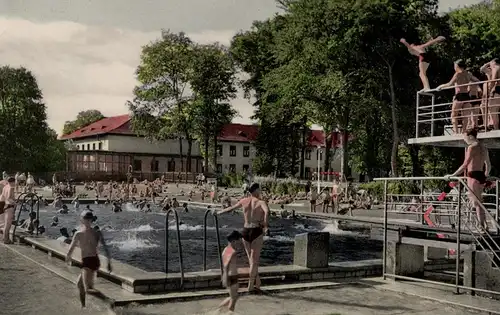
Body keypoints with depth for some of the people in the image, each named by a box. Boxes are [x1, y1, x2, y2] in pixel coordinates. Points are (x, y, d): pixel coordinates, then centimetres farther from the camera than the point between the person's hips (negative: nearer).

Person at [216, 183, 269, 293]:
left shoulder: (244, 201, 8)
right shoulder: (261, 202, -6)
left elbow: (231, 208, 22)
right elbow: (267, 211, -29)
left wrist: (220, 212, 38)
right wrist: (266, 226, -28)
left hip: (245, 231, 5)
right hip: (256, 232, -5)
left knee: (251, 259, 15)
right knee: (254, 260, 2)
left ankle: (257, 284, 20)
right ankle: (250, 286, 4)